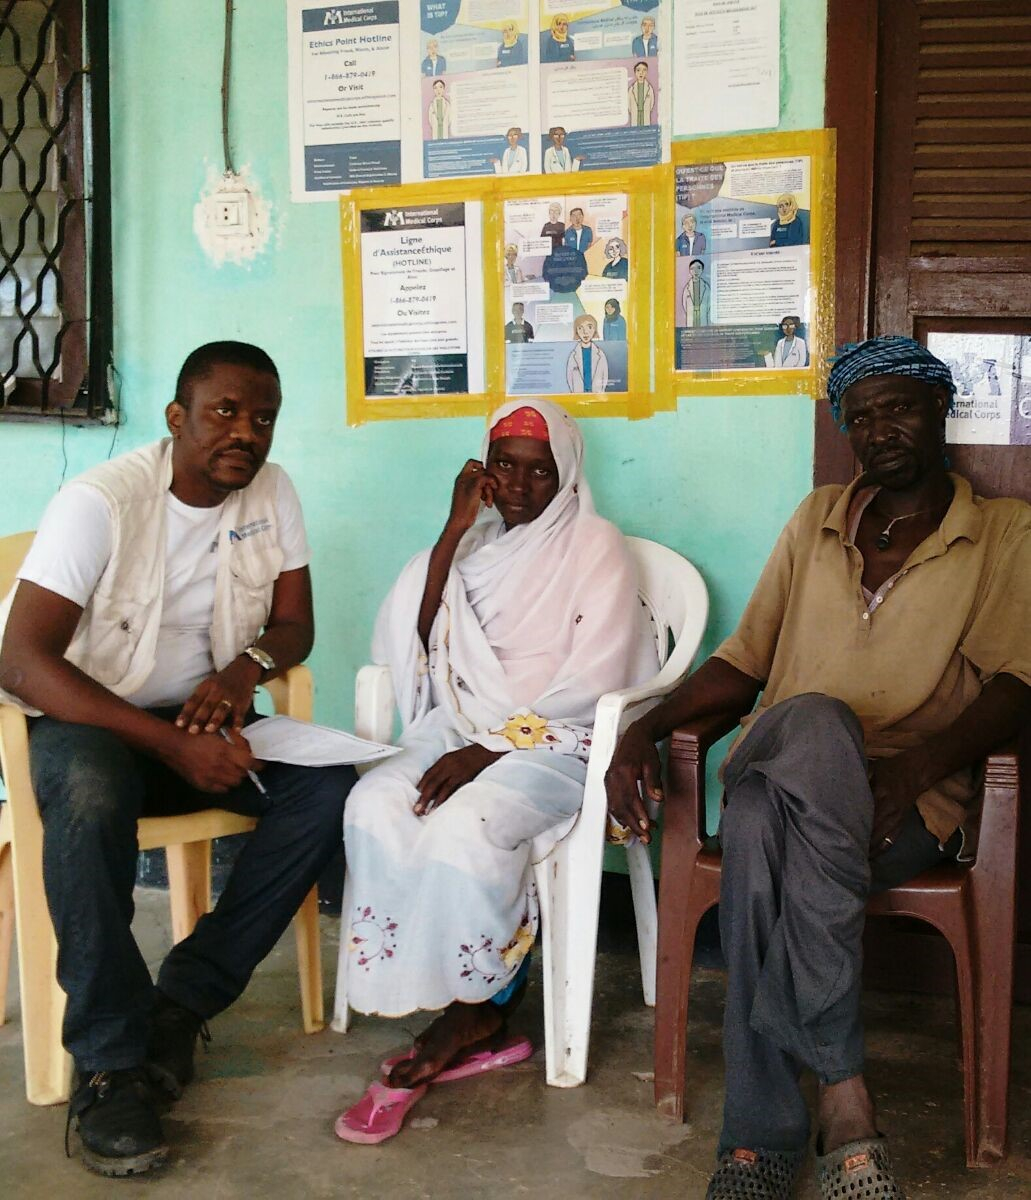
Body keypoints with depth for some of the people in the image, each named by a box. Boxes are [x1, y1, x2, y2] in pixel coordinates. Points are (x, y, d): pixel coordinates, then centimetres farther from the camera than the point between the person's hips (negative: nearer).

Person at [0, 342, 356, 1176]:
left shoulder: (271, 492, -3)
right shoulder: (101, 502, -18)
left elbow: (295, 625, 4)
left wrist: (246, 666, -21)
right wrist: (170, 745, -31)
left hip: (207, 718, 5)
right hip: (91, 718, -4)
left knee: (329, 789, -22)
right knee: (89, 799, -38)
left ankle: (184, 1002, -11)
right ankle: (111, 1062, -23)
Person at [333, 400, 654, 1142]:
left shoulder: (595, 547, 1)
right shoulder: (474, 545, 15)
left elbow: (589, 685, -10)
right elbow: (405, 639, 0)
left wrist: (489, 748, -18)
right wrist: (454, 531, -5)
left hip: (555, 742, -5)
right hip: (462, 734, 5)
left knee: (463, 825, -33)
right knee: (374, 807, -24)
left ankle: (464, 1020, -11)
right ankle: (479, 1022, -17)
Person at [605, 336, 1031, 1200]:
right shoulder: (817, 519, 21)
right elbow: (744, 661, 18)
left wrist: (917, 767, -23)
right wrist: (647, 727, 0)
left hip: (907, 802, -2)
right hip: (780, 768, 3)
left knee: (768, 838, -37)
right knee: (815, 722, -37)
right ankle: (844, 1092, -34)